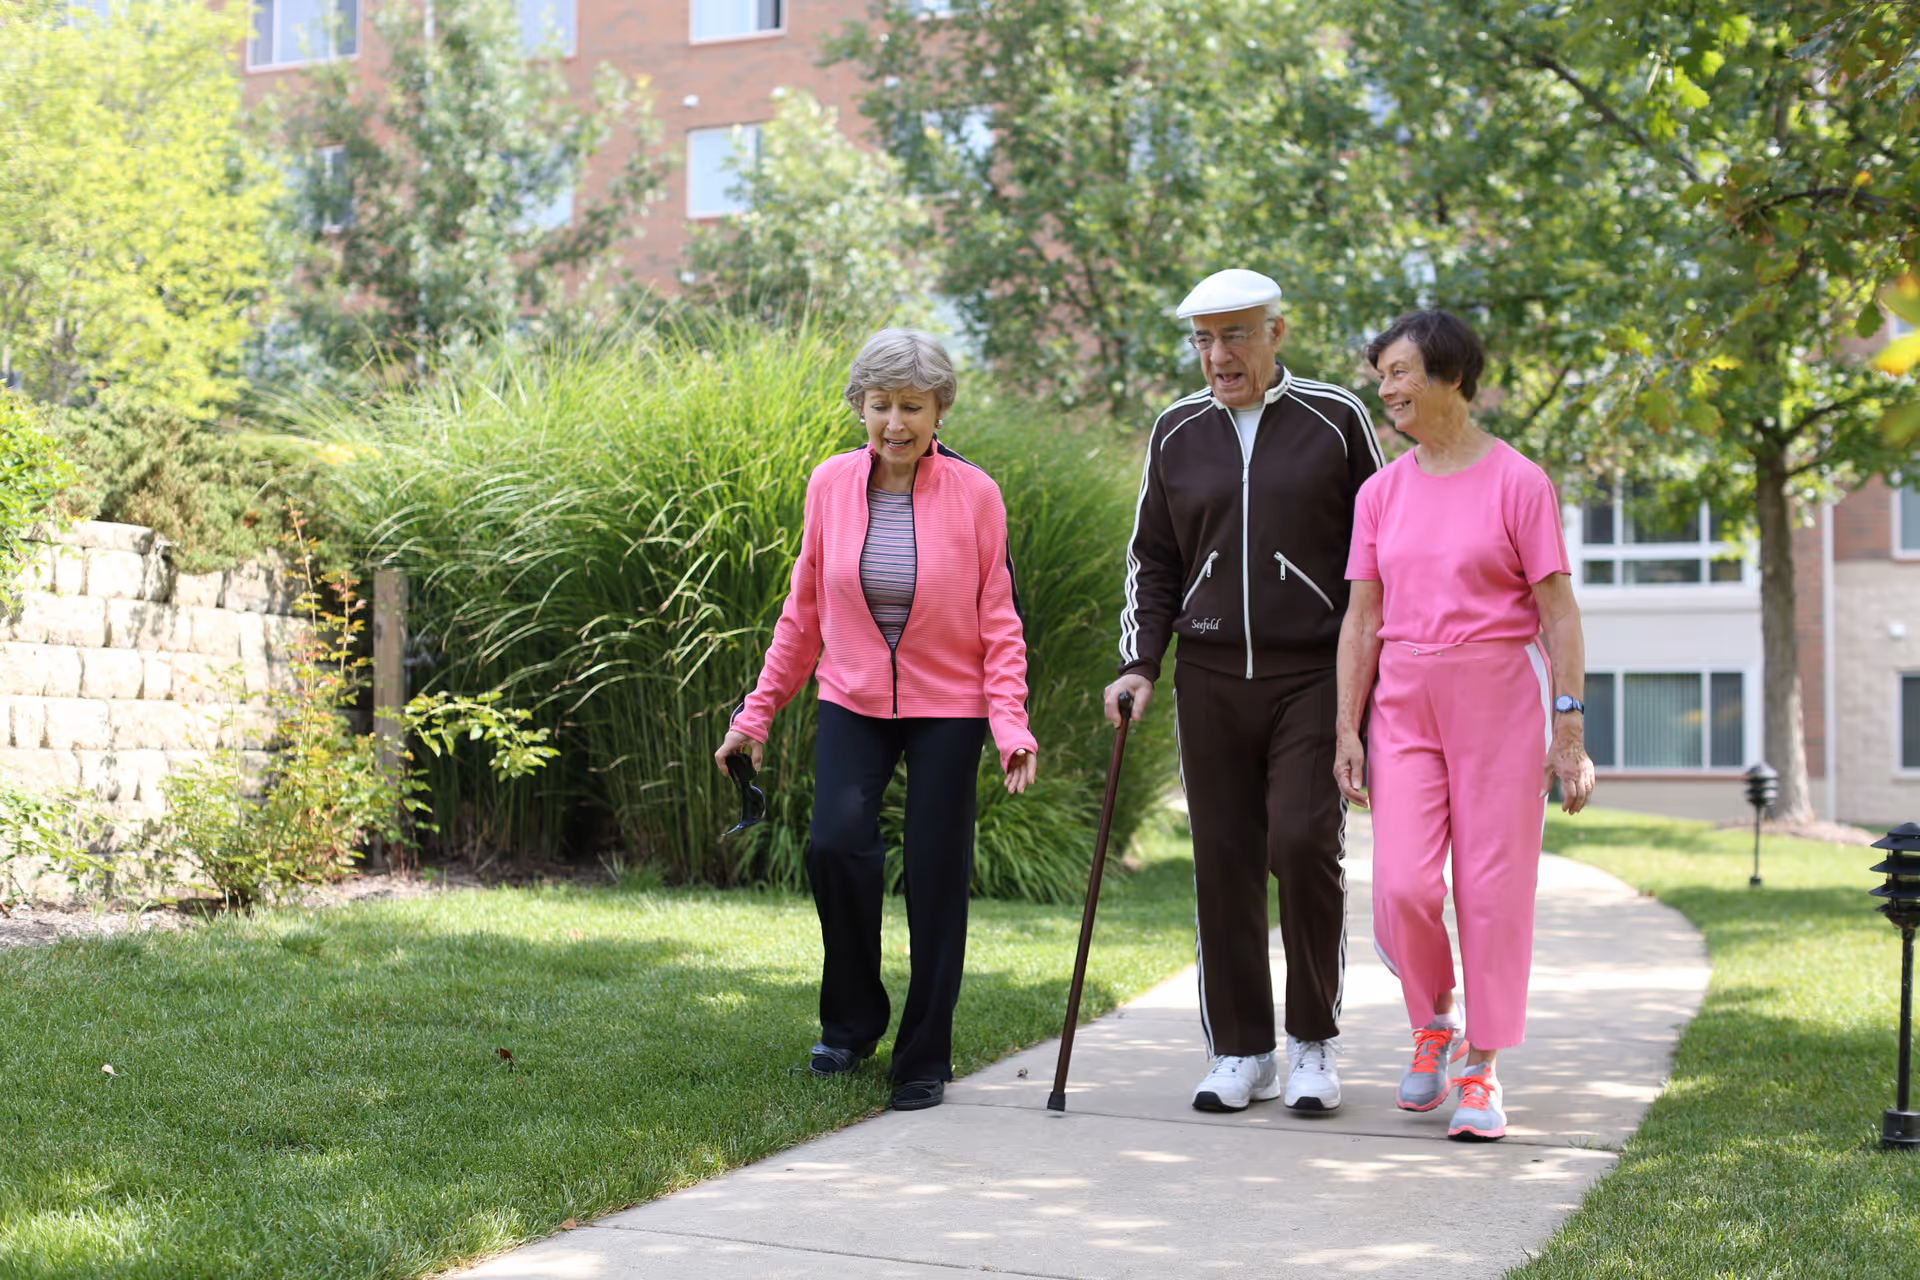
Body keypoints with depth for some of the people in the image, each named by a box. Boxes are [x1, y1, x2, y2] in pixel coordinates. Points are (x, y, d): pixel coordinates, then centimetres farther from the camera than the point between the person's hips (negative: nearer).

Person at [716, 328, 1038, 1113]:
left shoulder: (974, 494, -7)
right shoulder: (830, 484, 0)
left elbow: (999, 623, -3)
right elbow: (805, 609, 8)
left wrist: (1012, 726, -14)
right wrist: (758, 710, 8)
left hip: (946, 708, -1)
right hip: (852, 701, 2)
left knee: (936, 878, 0)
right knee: (835, 841, -18)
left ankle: (924, 1061, 17)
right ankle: (852, 1020, 6)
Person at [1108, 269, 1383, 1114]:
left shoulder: (1335, 420, 2)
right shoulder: (1176, 433, 10)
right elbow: (1153, 562, 16)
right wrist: (1139, 664, 4)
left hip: (1312, 673, -3)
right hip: (1211, 677, 3)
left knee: (1303, 842, -13)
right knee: (1223, 860, 3)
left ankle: (1314, 1041, 4)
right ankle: (1240, 1052, 14)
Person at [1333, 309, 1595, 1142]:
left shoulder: (1518, 482, -3)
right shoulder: (1381, 493, 9)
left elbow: (1558, 613, -4)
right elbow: (1362, 620, 8)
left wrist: (1569, 731, -9)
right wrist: (1347, 730, 3)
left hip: (1500, 699, -3)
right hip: (1405, 705, 3)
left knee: (1493, 887, -1)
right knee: (1402, 887, -7)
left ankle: (1480, 1068, 12)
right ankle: (1432, 1021, 21)